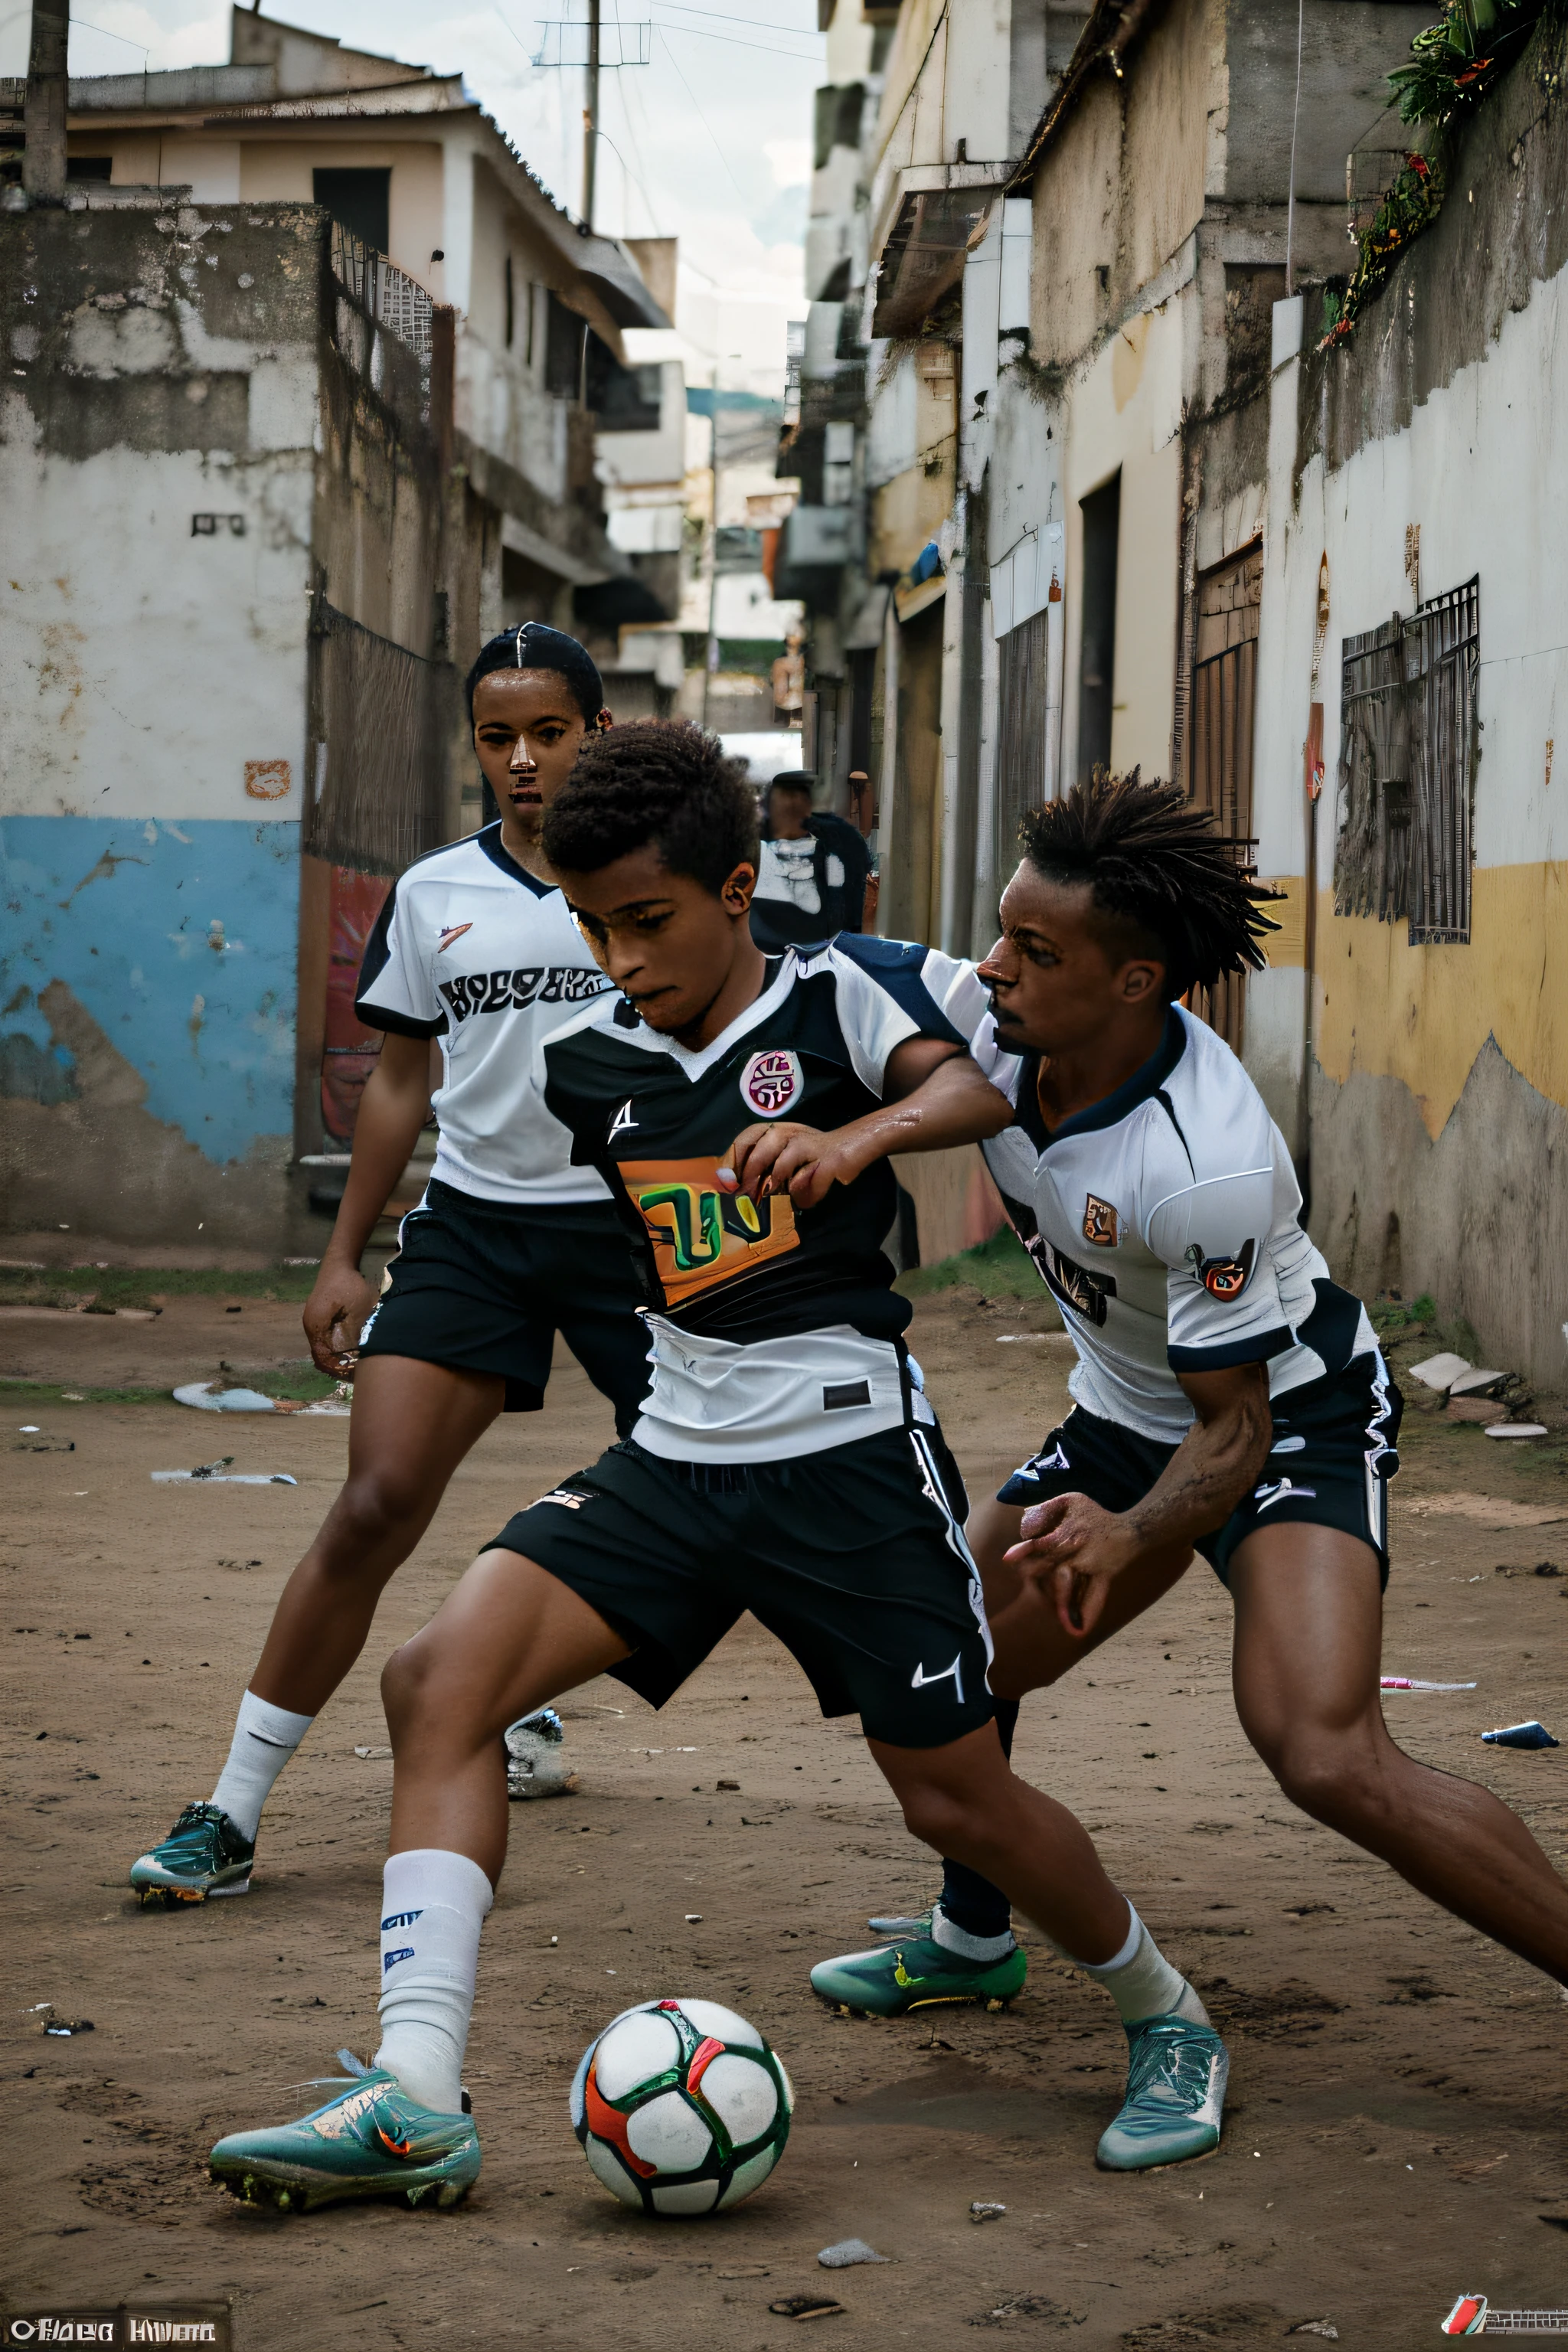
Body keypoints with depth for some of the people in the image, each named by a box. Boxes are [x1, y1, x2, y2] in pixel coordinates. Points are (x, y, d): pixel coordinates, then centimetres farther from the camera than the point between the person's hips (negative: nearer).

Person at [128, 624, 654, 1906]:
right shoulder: (433, 893, 7)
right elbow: (401, 1080, 15)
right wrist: (343, 1258, 12)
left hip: (630, 1220, -1)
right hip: (470, 1222, 1)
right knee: (374, 1510, -10)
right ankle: (230, 1816, -3)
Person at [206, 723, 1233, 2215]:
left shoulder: (835, 990, -4)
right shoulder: (587, 1063, 9)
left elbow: (972, 1086, -21)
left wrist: (856, 1137, -38)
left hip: (849, 1449, -4)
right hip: (676, 1458, 5)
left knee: (954, 1795, -1)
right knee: (442, 1673, -16)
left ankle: (1166, 2021, 28)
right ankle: (416, 2105, -20)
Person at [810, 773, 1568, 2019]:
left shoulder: (1205, 1164, -36)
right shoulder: (989, 1018, -17)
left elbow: (1234, 1429, -28)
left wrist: (1129, 1536, -45)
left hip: (1290, 1416, -8)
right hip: (1126, 1413, 8)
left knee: (1329, 1758, -27)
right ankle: (972, 1937, 42)